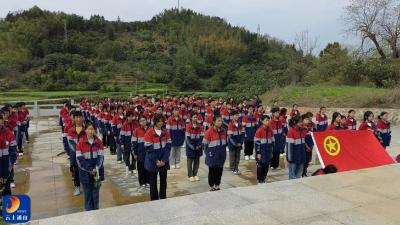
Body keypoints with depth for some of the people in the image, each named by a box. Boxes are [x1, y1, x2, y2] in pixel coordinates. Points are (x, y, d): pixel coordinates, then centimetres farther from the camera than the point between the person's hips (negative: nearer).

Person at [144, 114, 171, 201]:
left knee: (163, 180, 12)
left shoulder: (166, 132, 2)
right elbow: (149, 148, -12)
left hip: (164, 161, 3)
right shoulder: (149, 132, -10)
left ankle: (163, 198, 25)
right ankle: (154, 199, 19)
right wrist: (156, 161, -14)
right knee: (153, 181, 7)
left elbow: (168, 146, -1)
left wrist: (164, 160, -10)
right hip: (153, 162, -3)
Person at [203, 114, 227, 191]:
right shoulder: (209, 131, -15)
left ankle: (217, 186, 27)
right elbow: (205, 144, -9)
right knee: (212, 171, 6)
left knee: (219, 170, 12)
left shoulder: (223, 131, 3)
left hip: (221, 156, 5)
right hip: (213, 156, -5)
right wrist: (207, 154, -2)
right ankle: (211, 187, 20)